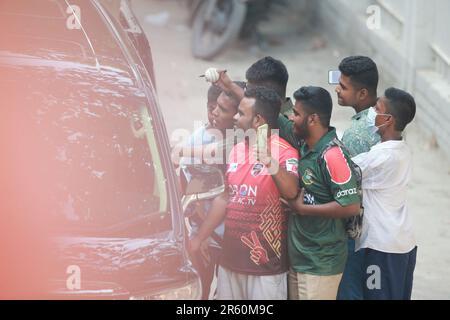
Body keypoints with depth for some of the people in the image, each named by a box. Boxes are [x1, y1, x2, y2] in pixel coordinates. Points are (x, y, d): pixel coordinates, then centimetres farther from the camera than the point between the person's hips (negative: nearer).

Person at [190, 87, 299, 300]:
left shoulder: (284, 151, -12)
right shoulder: (236, 151, 11)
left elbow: (291, 192, -29)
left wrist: (270, 162, -46)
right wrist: (199, 239, 18)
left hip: (265, 262, -7)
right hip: (230, 258, 7)